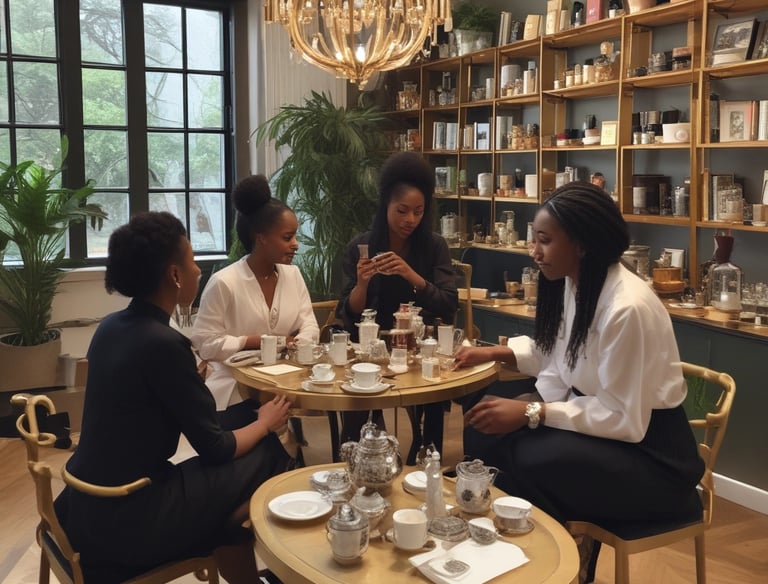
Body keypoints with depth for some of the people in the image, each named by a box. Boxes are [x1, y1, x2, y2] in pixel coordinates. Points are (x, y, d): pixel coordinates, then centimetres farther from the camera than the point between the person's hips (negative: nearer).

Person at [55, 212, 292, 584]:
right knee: (269, 455, 1)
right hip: (124, 518, -8)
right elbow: (214, 448, -13)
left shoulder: (111, 327, 3)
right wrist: (266, 423, 3)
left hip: (89, 503, 8)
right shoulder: (163, 343, -22)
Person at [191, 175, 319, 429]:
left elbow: (309, 326, 4)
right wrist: (258, 341, -17)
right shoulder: (224, 282, -14)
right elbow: (205, 343, -14)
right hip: (236, 392, -4)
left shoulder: (293, 275, 5)